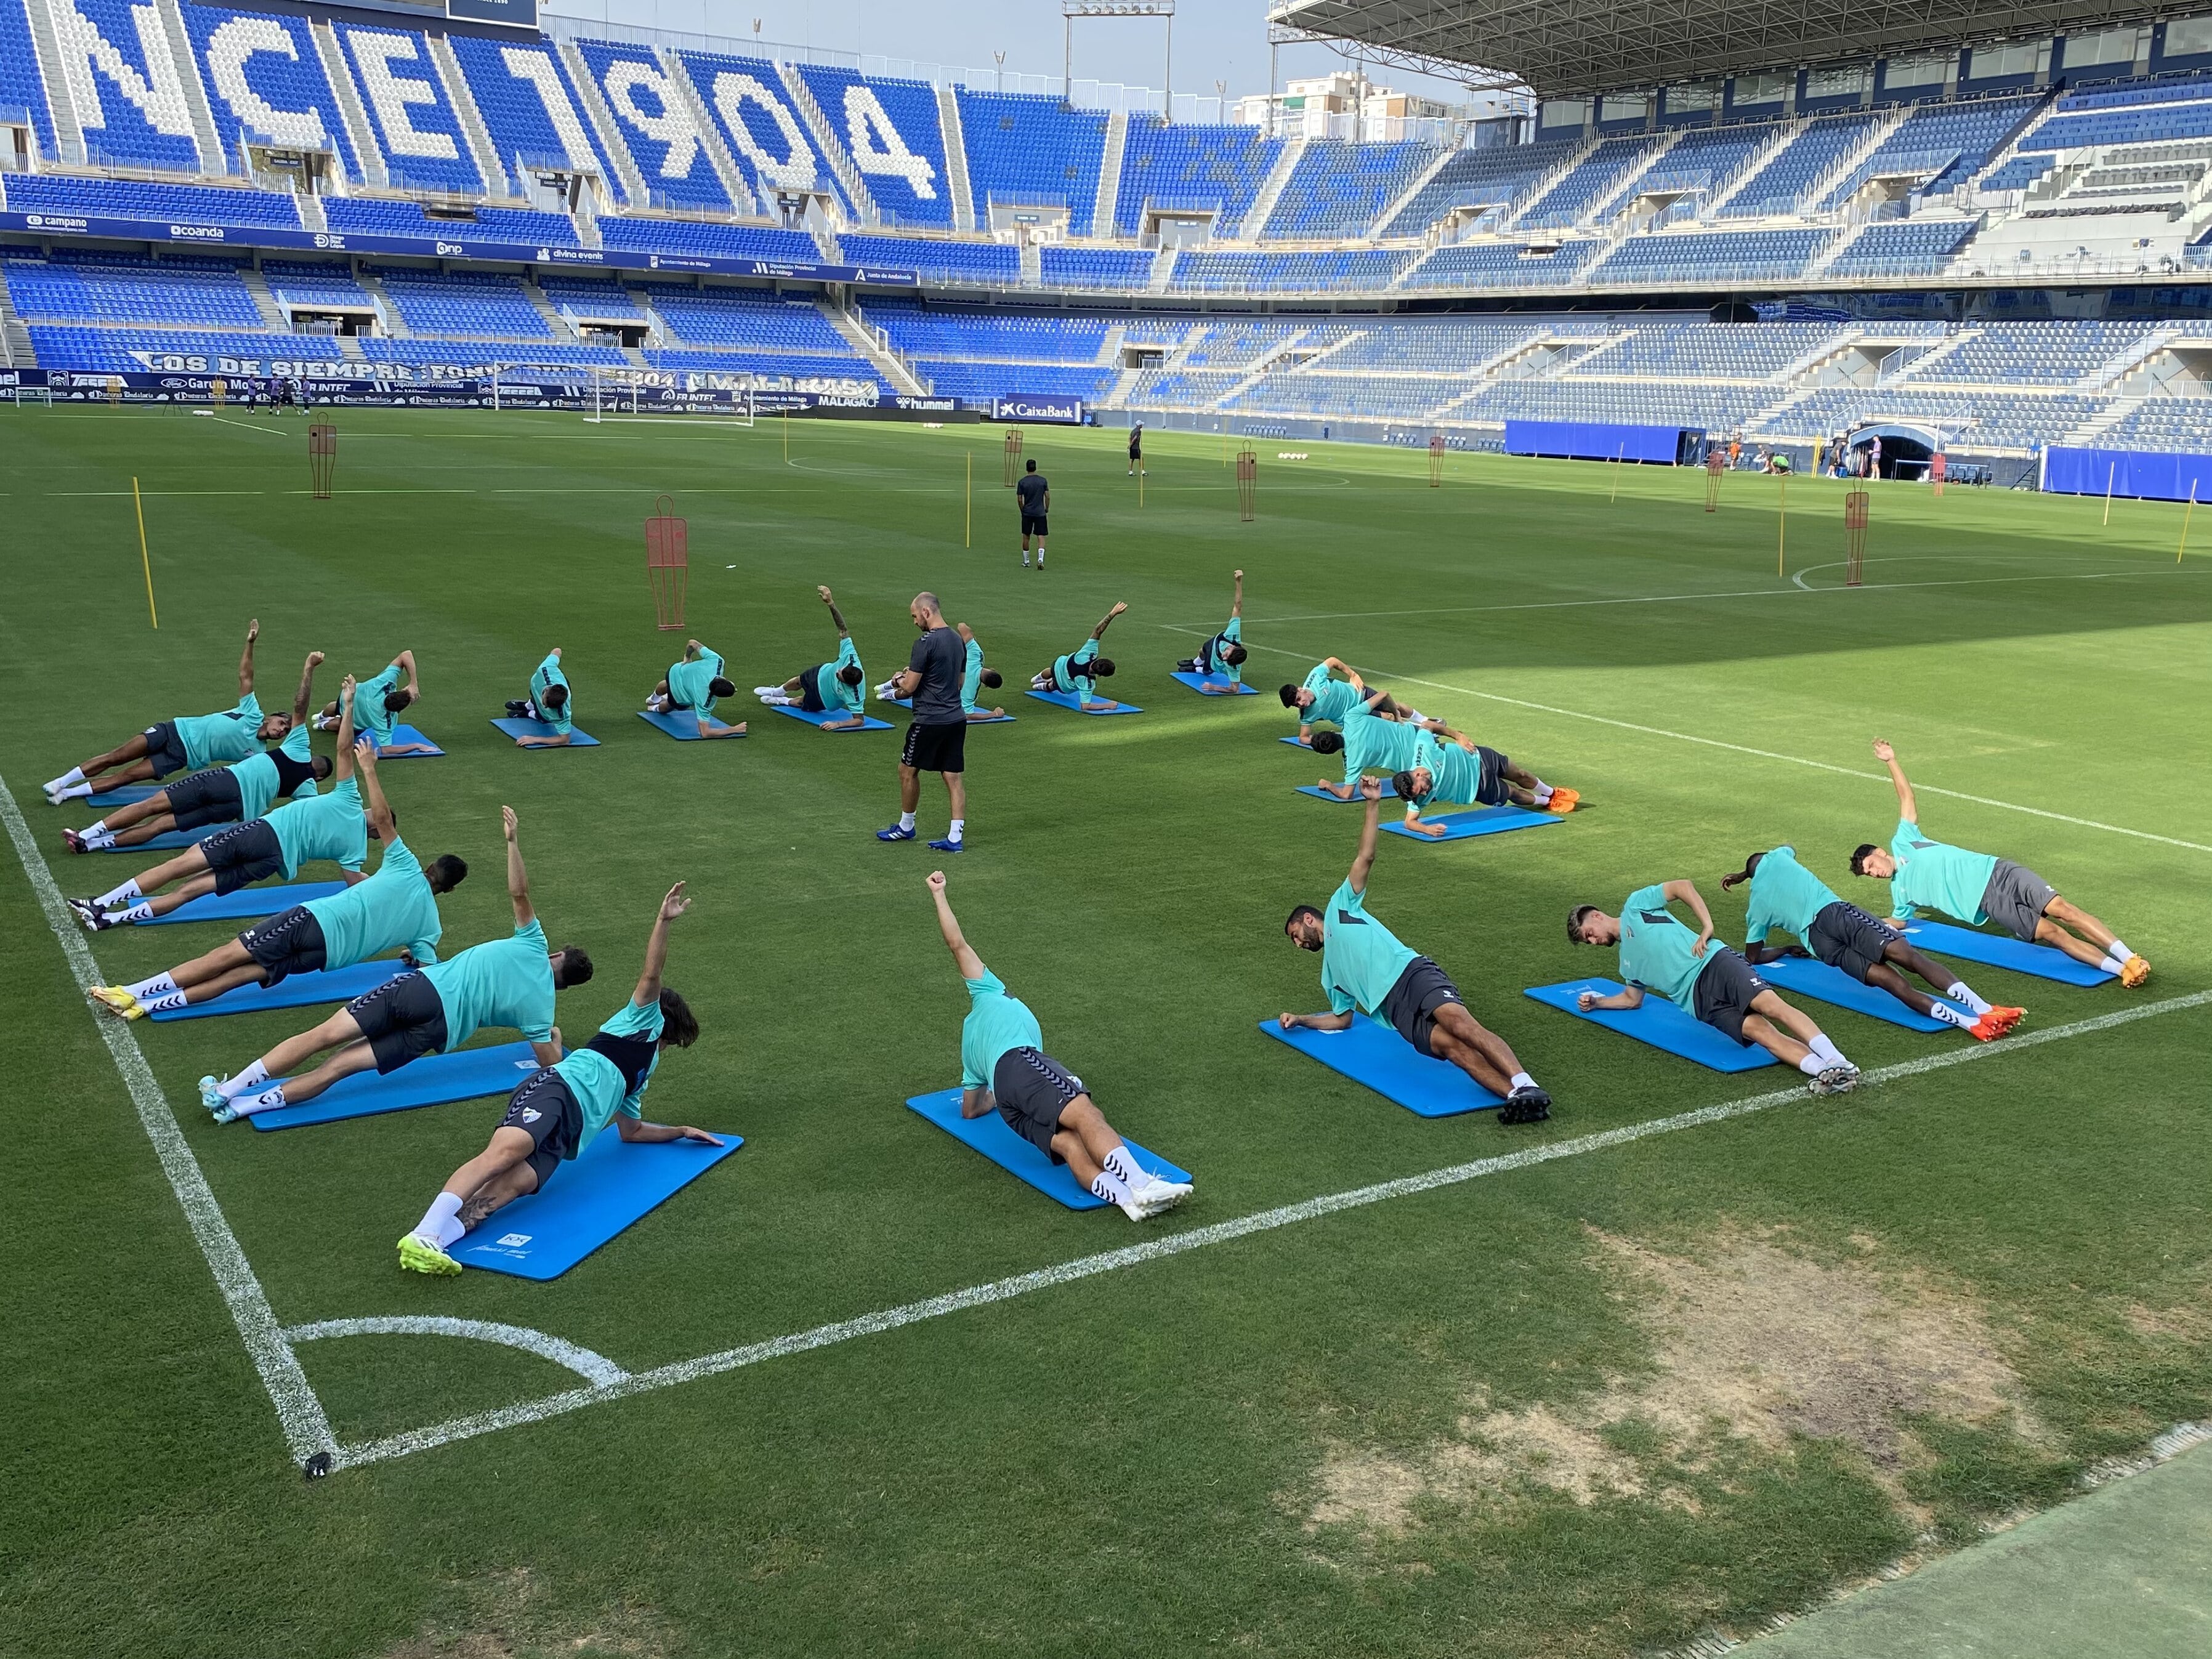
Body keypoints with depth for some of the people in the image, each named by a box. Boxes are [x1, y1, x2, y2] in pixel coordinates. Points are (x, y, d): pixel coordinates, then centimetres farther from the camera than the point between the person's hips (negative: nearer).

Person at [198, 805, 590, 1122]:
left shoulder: (533, 948, 11)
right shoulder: (542, 1008, 12)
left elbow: (519, 894, 5)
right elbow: (550, 1063, 11)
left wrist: (513, 841, 9)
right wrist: (554, 1037, 32)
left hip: (422, 988, -1)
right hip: (439, 1031, 1)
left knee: (323, 1036, -3)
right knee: (339, 1065, 1)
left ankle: (228, 1090, -10)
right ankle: (246, 1103, -13)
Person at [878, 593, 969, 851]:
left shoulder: (926, 643, -16)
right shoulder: (958, 641, 10)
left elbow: (910, 687, -15)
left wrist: (899, 683, 9)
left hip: (930, 721, -7)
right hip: (956, 718, 8)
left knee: (908, 770, 11)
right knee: (954, 777, 5)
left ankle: (906, 827, 25)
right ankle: (956, 837, 3)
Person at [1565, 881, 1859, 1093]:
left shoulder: (1635, 905, 15)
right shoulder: (1627, 962, 32)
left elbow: (1683, 887, 5)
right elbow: (1633, 999, 42)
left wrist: (1707, 927, -6)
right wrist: (1596, 1002, 29)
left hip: (1714, 963, -4)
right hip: (1699, 1000, 4)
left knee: (1768, 1004, -31)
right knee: (1755, 1029, -24)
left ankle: (1838, 1063, -42)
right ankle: (1822, 1069, -45)